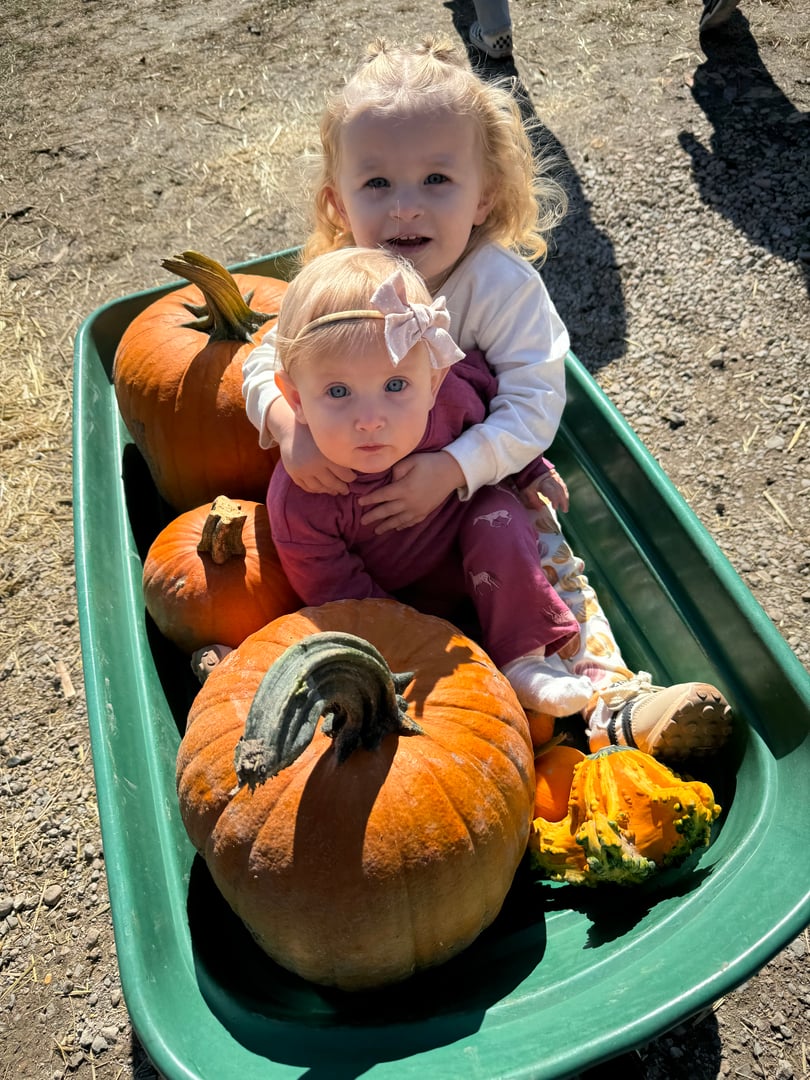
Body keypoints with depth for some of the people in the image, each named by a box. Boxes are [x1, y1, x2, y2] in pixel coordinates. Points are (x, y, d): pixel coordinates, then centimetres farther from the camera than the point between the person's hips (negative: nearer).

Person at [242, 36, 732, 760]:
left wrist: (452, 469, -38)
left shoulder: (504, 285, -21)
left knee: (550, 564, -14)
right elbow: (266, 362, -6)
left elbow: (534, 407, -25)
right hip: (356, 491, 3)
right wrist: (289, 423, -30)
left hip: (485, 480, -2)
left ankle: (611, 696, -10)